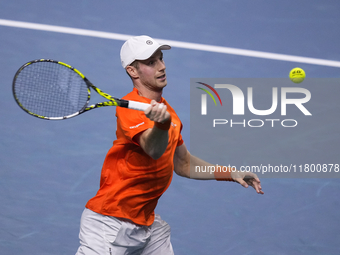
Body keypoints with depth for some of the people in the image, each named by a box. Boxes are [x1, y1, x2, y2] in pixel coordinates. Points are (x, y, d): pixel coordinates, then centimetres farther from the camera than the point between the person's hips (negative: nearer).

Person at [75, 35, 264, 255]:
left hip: (147, 223, 8)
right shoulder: (131, 108, -17)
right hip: (110, 223, -8)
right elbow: (154, 150, -36)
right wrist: (162, 123, -56)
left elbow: (182, 164, 23)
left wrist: (231, 174, 18)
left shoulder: (166, 111, 10)